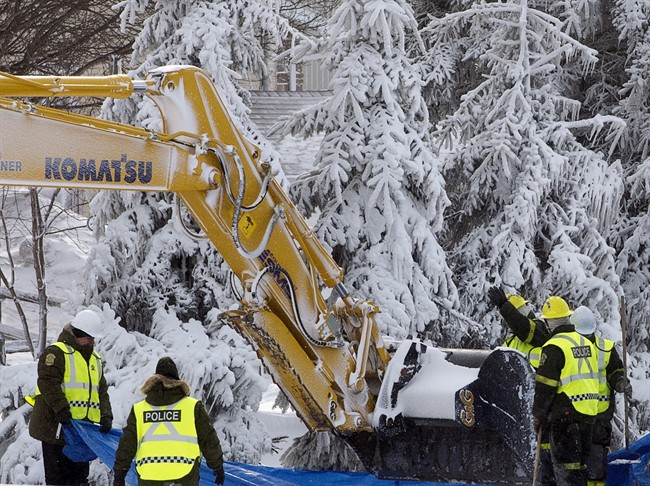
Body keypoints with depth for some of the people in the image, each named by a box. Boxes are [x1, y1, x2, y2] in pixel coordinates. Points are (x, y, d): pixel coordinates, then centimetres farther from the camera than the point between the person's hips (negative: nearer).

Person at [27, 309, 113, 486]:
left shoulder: (95, 359, 19)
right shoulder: (56, 353, -5)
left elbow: (102, 391, 17)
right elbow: (48, 383, -16)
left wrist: (106, 416, 0)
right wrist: (62, 409, -26)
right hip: (56, 425, -7)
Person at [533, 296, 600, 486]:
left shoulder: (554, 347, -13)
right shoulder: (587, 342, 12)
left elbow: (545, 386, -13)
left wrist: (538, 415, -3)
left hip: (565, 414, -8)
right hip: (589, 413, 8)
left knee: (565, 465, -4)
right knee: (580, 462, 15)